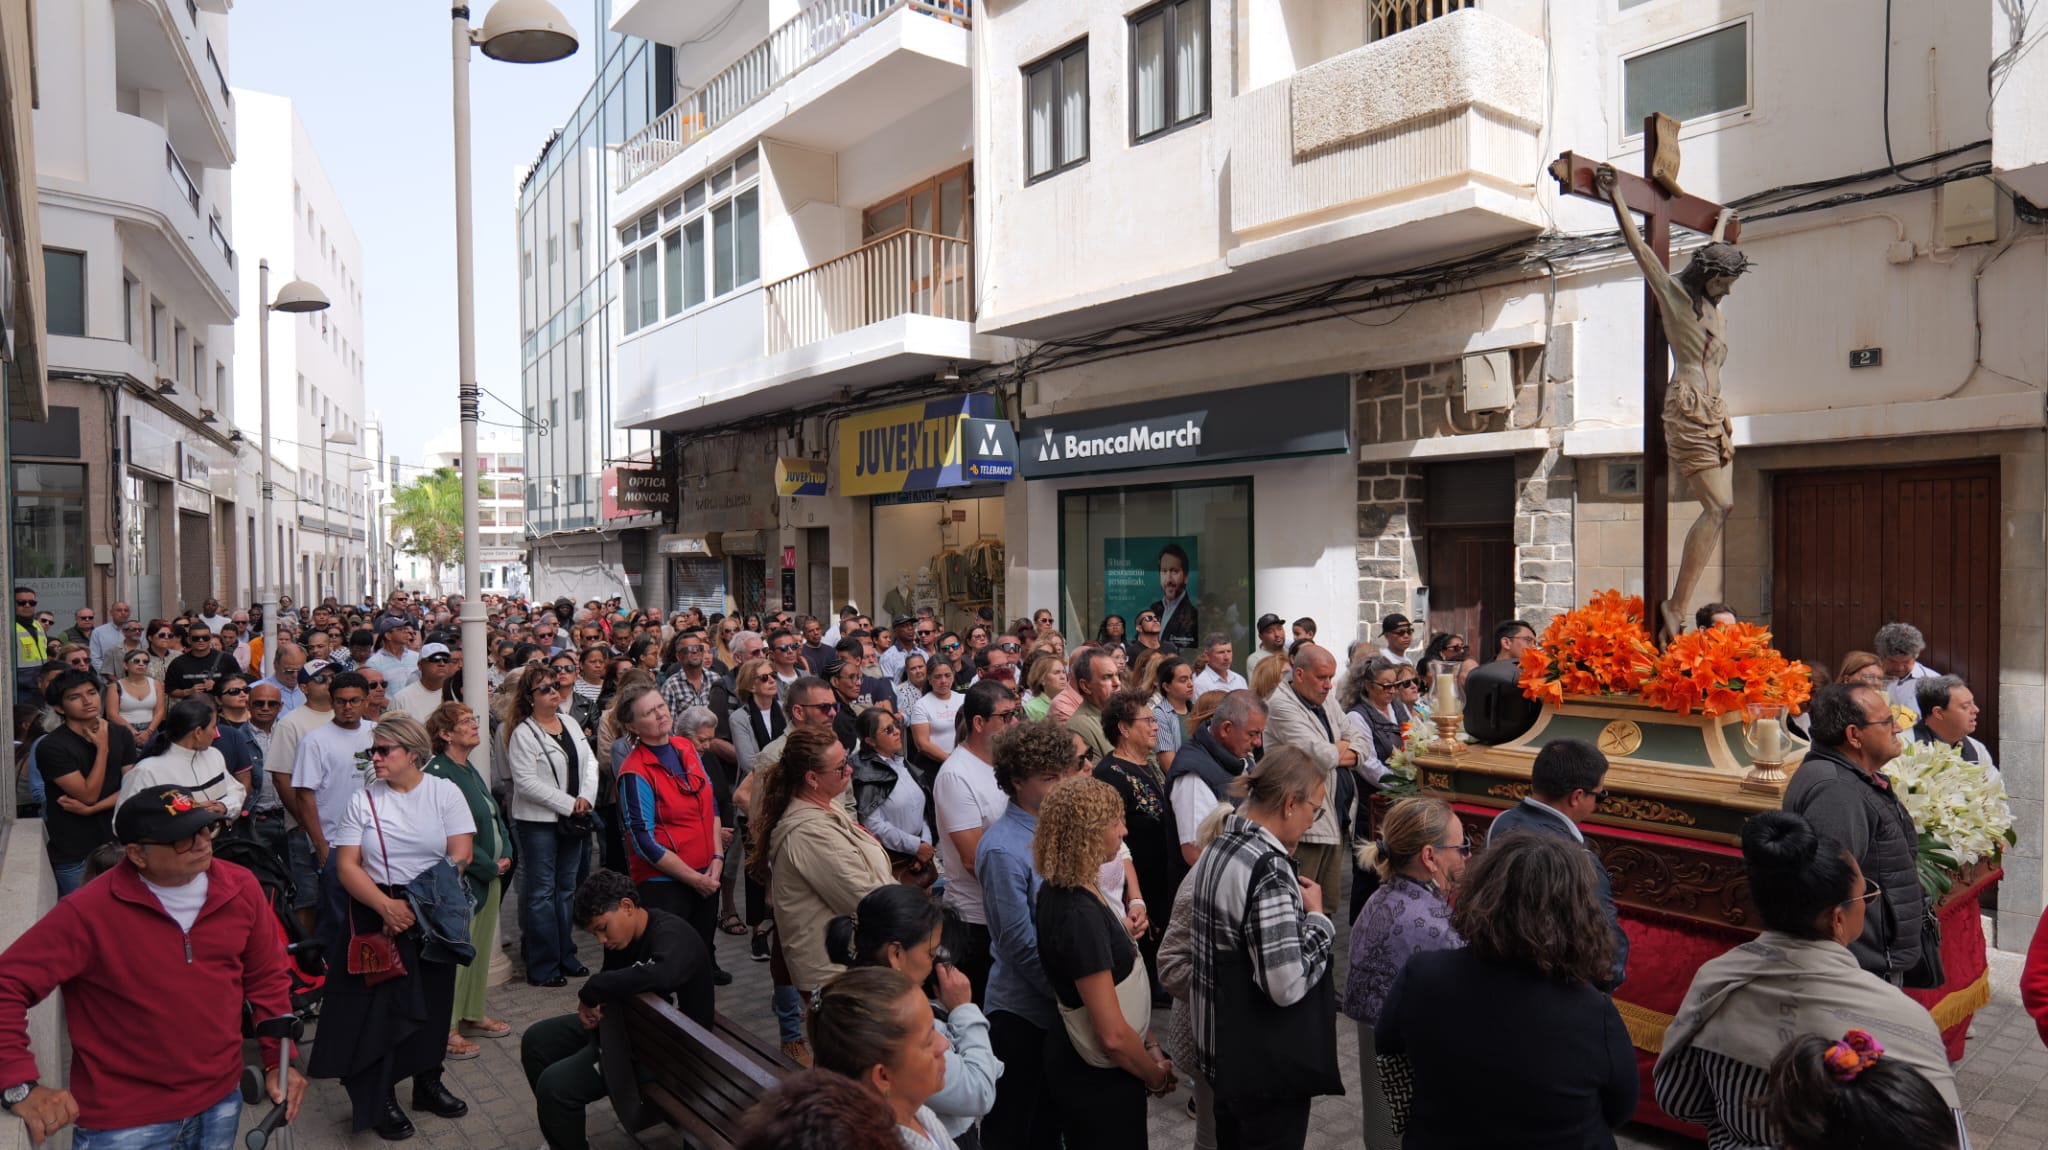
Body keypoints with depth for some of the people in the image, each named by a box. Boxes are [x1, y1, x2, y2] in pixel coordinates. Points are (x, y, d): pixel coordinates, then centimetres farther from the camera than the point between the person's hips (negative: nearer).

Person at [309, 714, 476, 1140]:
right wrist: (386, 906, -18)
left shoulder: (445, 792, -2)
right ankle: (382, 1099, 18)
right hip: (377, 914, 0)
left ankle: (428, 1083, 29)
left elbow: (461, 854, -8)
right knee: (380, 1004, 2)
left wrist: (417, 905, -14)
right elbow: (347, 865, -4)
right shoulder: (363, 799, 0)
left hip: (435, 915, 0)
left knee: (432, 1001, 10)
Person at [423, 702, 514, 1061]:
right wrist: (490, 867, -12)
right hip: (462, 879, -9)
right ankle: (445, 1028, 9)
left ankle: (472, 1014, 28)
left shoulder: (470, 771, 11)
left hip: (490, 874, 9)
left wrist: (505, 854, 1)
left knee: (481, 947, 16)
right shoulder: (439, 774, -17)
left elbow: (495, 816, 16)